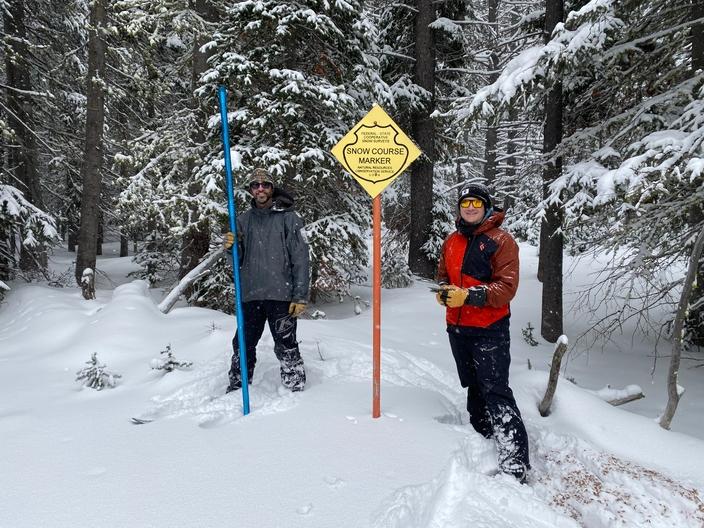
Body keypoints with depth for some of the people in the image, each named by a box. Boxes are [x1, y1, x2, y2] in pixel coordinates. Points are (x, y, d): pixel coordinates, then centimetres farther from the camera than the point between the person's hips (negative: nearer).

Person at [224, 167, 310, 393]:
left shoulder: (289, 218, -2)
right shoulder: (244, 220, 11)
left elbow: (301, 258, -5)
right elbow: (239, 260, 14)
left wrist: (300, 296, -11)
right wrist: (231, 247, -9)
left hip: (281, 296, -4)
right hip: (250, 295, 4)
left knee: (286, 349, 0)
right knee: (243, 347, 11)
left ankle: (296, 391, 13)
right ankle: (237, 391, 24)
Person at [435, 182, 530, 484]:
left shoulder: (501, 241, -10)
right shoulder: (452, 241, 10)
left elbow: (507, 287, -16)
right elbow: (444, 274, 22)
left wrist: (468, 295, -26)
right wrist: (444, 290, -1)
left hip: (489, 330, -7)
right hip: (457, 328, 7)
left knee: (496, 393, -11)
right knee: (474, 388, 20)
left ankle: (515, 463, -9)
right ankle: (482, 436, 37)